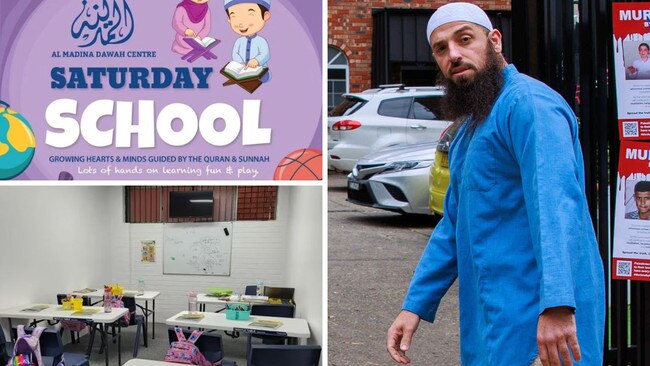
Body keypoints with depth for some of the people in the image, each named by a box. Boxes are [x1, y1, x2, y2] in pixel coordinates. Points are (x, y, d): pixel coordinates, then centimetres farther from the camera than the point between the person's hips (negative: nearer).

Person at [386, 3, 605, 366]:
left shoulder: (528, 103, -13)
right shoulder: (471, 127, 18)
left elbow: (554, 202, -27)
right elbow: (453, 227, 20)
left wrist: (556, 303, -36)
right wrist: (415, 306, 14)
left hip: (537, 323, -9)